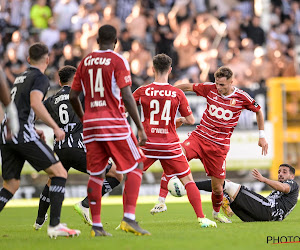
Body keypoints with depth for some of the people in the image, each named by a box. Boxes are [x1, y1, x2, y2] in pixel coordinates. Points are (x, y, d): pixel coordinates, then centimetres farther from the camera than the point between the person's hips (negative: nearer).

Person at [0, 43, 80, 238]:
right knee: (59, 172, -3)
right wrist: (55, 127, -14)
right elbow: (35, 104, -18)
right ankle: (55, 225, -11)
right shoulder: (40, 78, -2)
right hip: (22, 133, -8)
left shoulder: (21, 78, 25)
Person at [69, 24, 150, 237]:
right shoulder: (118, 61, -5)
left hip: (91, 124, 5)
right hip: (114, 123, -5)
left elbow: (73, 96, 13)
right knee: (136, 167, 3)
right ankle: (129, 219, -11)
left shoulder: (85, 62, 11)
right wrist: (140, 128, -10)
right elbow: (127, 96, -12)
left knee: (96, 174, 9)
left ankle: (96, 226, 7)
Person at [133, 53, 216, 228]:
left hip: (147, 144, 0)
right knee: (188, 180, 9)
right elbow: (191, 120, 4)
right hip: (170, 146, 0)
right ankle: (201, 218, 1)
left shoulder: (143, 91, -3)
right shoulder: (177, 94, -3)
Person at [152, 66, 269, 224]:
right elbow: (187, 87, 11)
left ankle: (216, 212, 35)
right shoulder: (210, 89, -2)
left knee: (217, 186, 2)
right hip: (199, 136, 1)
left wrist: (262, 136, 10)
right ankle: (162, 200, -25)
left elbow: (258, 111, 11)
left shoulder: (242, 97, -6)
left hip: (219, 145, -1)